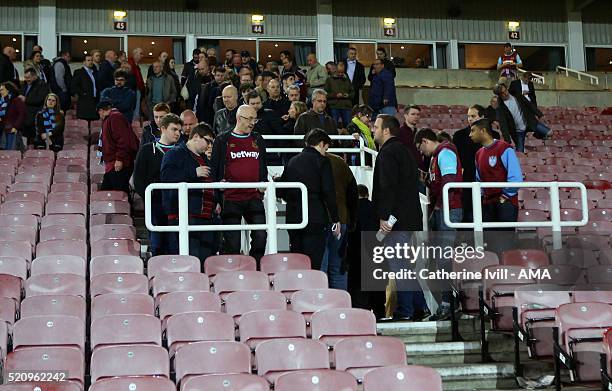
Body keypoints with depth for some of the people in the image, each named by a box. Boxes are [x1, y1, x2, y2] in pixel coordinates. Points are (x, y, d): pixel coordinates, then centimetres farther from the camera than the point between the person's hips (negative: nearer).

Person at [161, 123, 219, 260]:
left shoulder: (204, 159, 28)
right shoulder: (175, 154, 0)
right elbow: (165, 175, -17)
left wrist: (215, 202, 21)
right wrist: (194, 172, -17)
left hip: (206, 216, 9)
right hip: (183, 216, -9)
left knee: (206, 257, 6)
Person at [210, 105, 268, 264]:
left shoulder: (258, 140, 14)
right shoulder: (222, 140, 2)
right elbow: (215, 170, 2)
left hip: (254, 198, 3)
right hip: (231, 199, -3)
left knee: (260, 237, -9)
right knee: (232, 244, 0)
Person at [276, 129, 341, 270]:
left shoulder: (292, 161, 12)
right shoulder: (322, 161, -5)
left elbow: (280, 191, 13)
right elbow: (329, 193, -10)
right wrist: (335, 219, -5)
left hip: (293, 218, 6)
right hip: (315, 219, -6)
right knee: (313, 265, -4)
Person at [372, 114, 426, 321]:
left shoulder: (388, 153, -12)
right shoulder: (403, 151, 20)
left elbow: (388, 187, -21)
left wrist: (383, 216, -21)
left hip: (395, 218, -10)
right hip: (410, 217, 10)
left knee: (398, 264, -6)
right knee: (404, 262, 15)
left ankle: (405, 311, -3)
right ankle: (420, 307, 17)